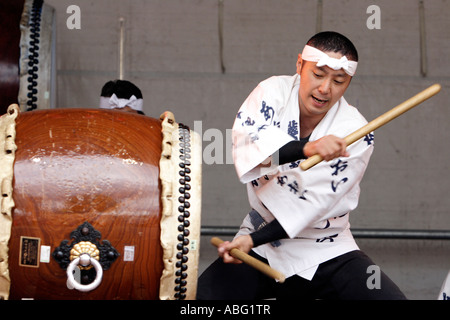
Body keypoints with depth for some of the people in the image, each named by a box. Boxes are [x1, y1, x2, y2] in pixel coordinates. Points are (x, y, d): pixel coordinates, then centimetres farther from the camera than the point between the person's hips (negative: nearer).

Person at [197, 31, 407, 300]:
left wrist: (253, 240, -23)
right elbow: (245, 142, -28)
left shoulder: (355, 134, -14)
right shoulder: (273, 93, -9)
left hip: (327, 254, -1)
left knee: (390, 297, -19)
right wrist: (306, 149, -45)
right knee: (203, 293, -19)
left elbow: (315, 203, -17)